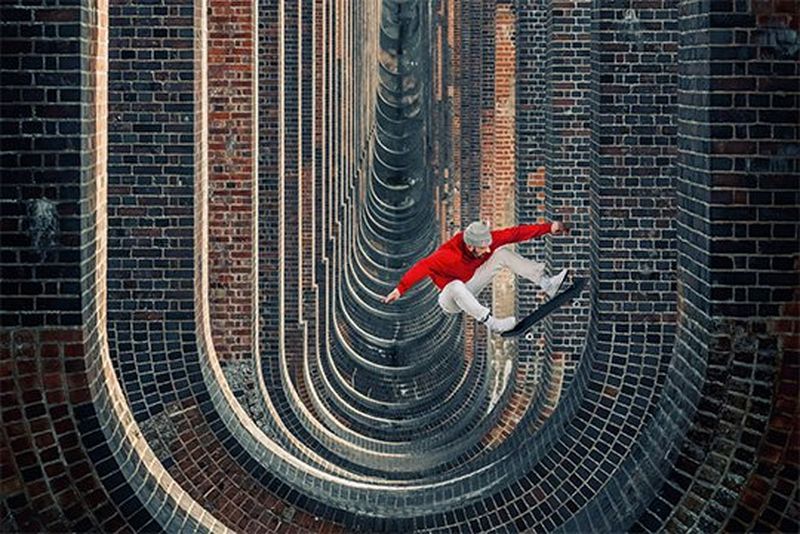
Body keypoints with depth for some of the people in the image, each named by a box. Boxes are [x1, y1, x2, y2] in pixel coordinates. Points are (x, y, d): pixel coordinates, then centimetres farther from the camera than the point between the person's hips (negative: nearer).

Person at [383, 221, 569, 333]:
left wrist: (549, 228, -17)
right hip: (450, 302, -5)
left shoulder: (485, 241, -18)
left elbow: (516, 233, -16)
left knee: (502, 253, -10)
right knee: (456, 286, -43)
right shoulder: (450, 254, -35)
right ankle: (492, 323, -41)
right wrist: (400, 289, -56)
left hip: (470, 290, 5)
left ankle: (547, 284, -12)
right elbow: (423, 266, -44)